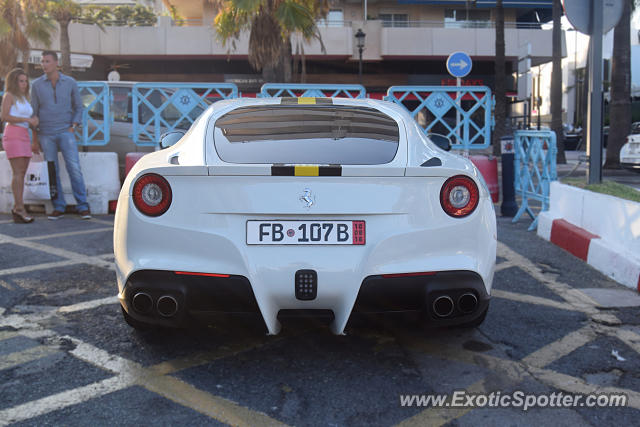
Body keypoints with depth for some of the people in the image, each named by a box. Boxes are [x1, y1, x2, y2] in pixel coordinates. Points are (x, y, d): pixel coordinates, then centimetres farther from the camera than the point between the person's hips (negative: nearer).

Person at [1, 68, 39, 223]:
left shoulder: (25, 98, 21)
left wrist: (34, 120, 4)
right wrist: (27, 119, -13)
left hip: (24, 137, 7)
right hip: (13, 135, -7)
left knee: (22, 173, 3)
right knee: (18, 172, -14)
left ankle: (17, 208, 5)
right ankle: (20, 208, -18)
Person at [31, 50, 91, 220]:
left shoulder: (70, 83, 2)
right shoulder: (37, 85, 3)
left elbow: (78, 107, 10)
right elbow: (34, 111, 7)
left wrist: (73, 127, -3)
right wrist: (34, 138, 4)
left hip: (66, 132, -1)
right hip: (46, 134, 1)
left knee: (74, 168, -9)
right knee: (52, 172, 3)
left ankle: (83, 207, -3)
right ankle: (58, 207, 11)